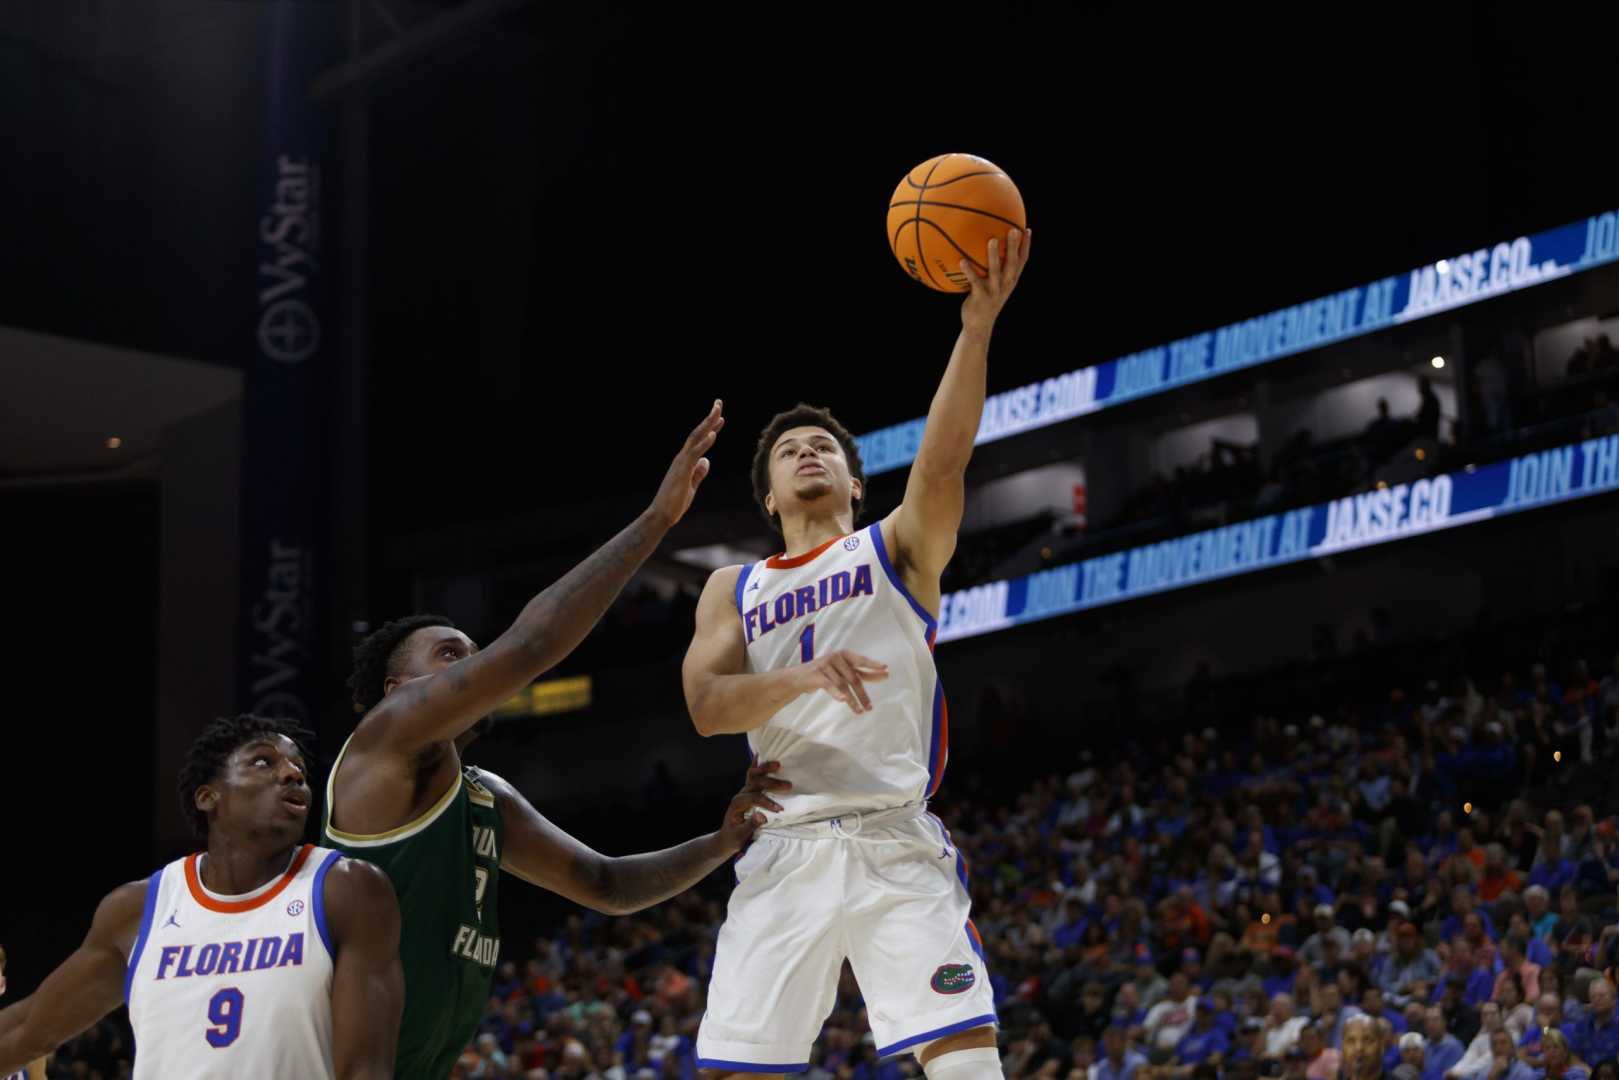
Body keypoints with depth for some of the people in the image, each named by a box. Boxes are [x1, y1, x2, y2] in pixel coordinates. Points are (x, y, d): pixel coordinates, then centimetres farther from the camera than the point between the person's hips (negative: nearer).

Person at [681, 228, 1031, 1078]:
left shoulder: (898, 548, 13)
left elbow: (941, 468, -8)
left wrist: (976, 328, -23)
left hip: (895, 843, -2)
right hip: (784, 852, 2)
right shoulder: (733, 589, 19)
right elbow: (707, 706, 2)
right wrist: (803, 676, -19)